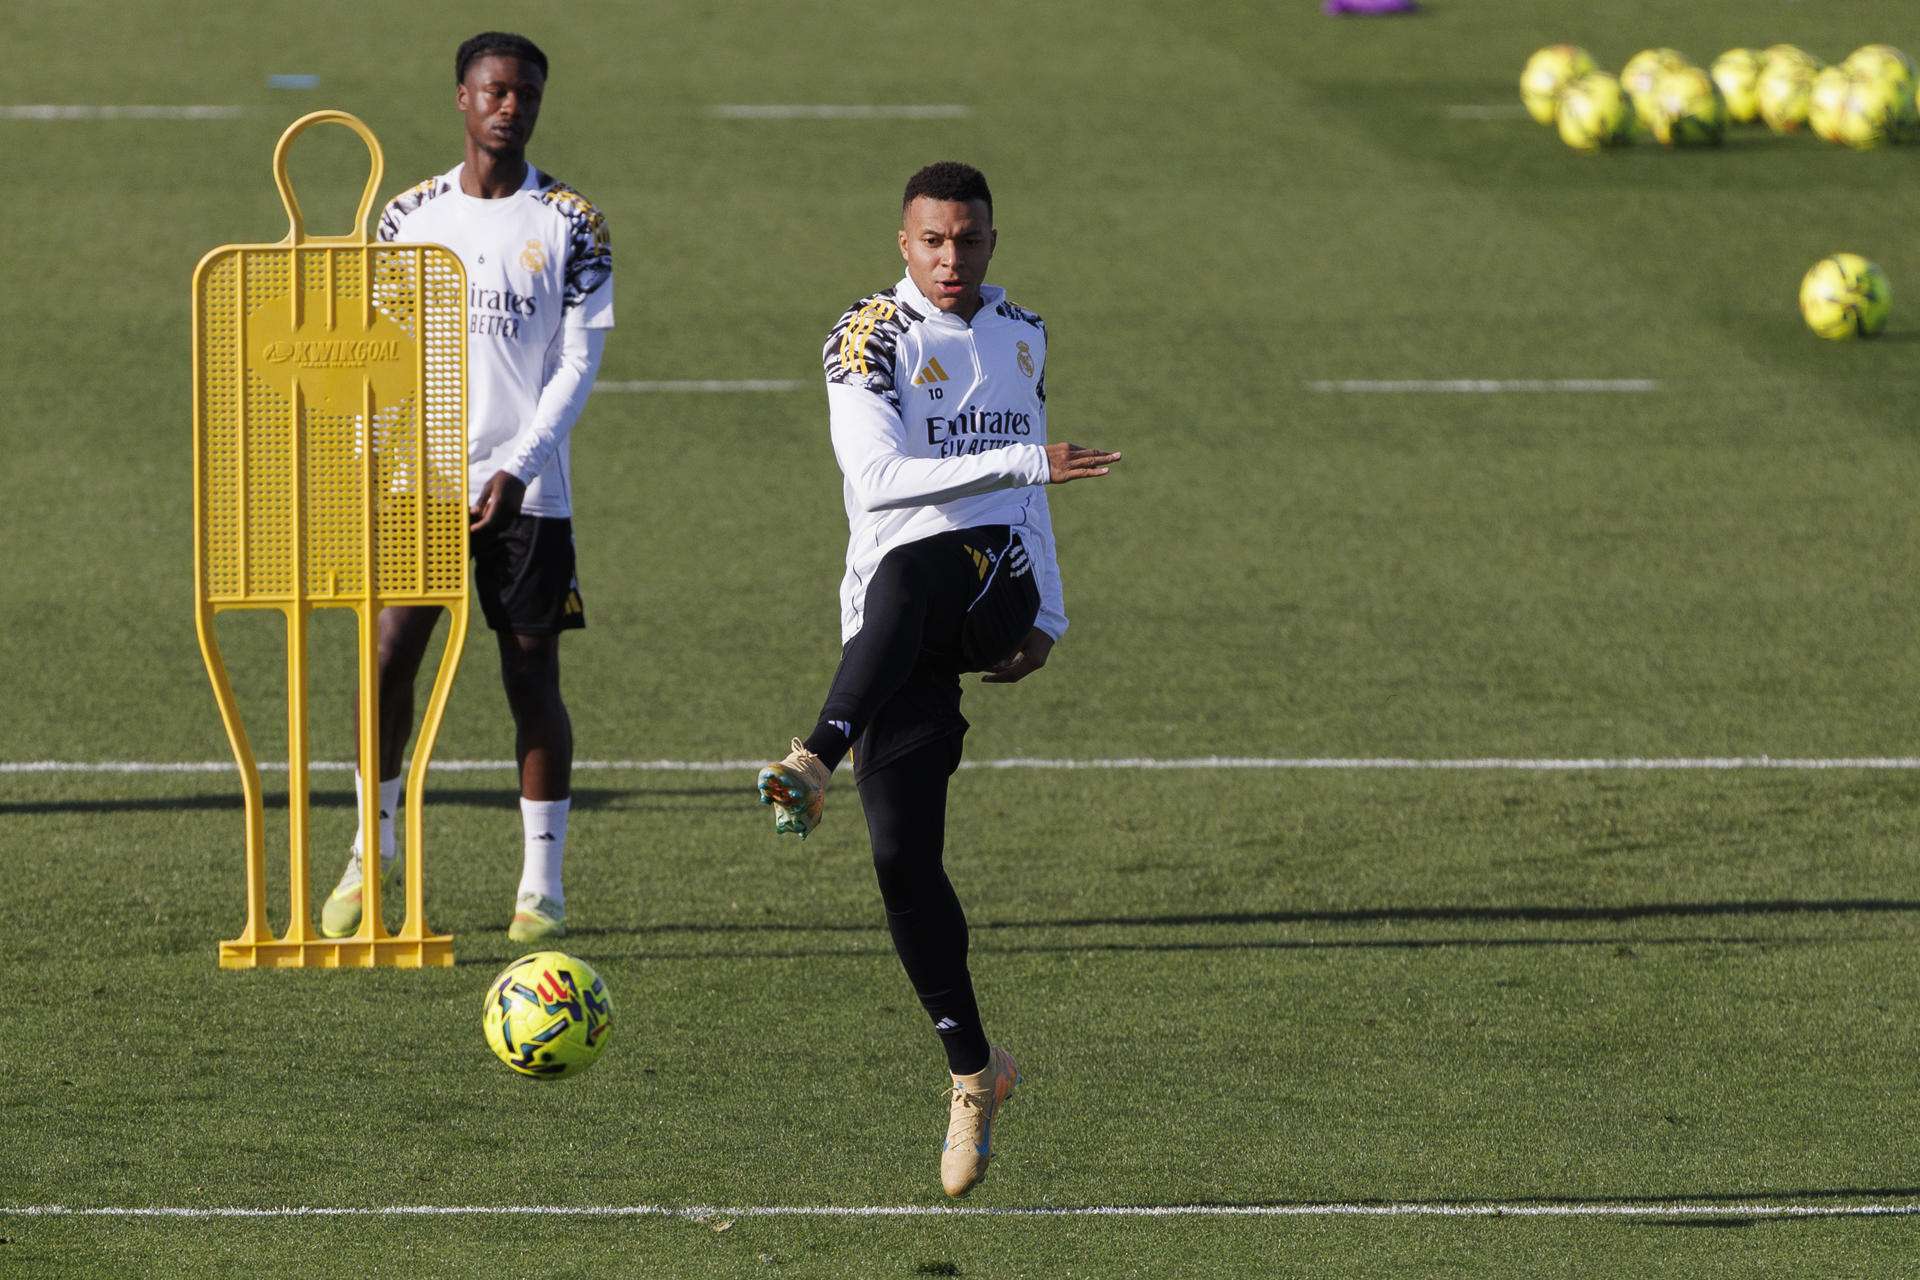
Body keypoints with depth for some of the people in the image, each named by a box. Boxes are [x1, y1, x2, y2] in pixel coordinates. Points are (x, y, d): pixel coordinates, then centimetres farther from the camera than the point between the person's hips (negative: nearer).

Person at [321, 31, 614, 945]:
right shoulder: (408, 216, 8)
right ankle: (372, 850, 11)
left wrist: (519, 466, -13)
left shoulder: (570, 223, 2)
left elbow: (577, 360, -2)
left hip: (527, 488, -1)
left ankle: (542, 885, 6)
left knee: (532, 675, 0)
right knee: (391, 654, -6)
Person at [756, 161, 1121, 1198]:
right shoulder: (870, 337, 0)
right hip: (894, 611, -2)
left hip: (995, 584, 2)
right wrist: (1020, 463, -21)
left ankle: (816, 762, -54)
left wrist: (1048, 617, 19)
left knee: (911, 572, -37)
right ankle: (972, 1071, 2)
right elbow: (877, 479, -15)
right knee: (900, 851, -9)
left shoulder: (1020, 336, 17)